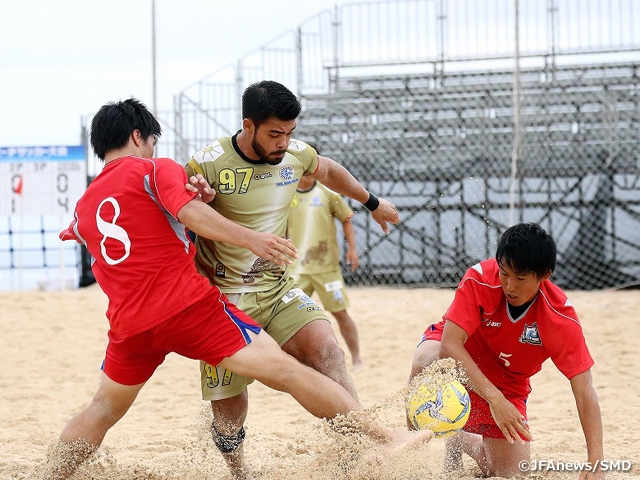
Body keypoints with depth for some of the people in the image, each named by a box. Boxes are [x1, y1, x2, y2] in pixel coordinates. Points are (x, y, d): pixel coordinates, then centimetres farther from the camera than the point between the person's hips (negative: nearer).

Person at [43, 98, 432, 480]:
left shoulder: (84, 208, 20)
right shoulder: (155, 169, 3)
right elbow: (189, 213, -15)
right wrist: (251, 238, -21)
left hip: (130, 323, 6)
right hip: (190, 304, -6)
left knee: (103, 410, 26)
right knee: (285, 370, -10)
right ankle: (385, 438, -14)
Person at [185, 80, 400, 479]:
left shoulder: (297, 154, -2)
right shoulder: (209, 164, -17)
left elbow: (329, 171, 22)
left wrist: (372, 202, 36)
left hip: (278, 287, 4)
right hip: (223, 293, -4)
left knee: (327, 351, -23)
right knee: (230, 409, -1)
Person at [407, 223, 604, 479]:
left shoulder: (561, 316, -25)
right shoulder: (479, 280, -29)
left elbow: (584, 393, -27)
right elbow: (450, 343, -34)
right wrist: (494, 398, -45)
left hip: (506, 386, 2)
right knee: (427, 361, -38)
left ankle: (469, 443, 30)